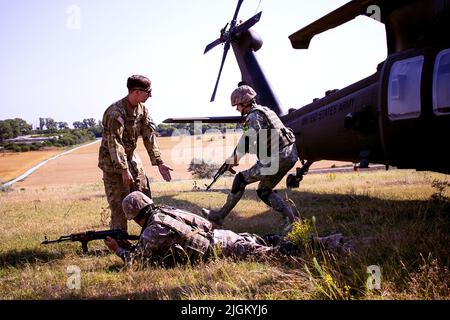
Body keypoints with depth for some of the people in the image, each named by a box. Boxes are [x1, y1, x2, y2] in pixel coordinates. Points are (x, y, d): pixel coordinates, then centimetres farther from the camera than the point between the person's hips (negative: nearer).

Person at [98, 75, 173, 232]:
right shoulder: (116, 112, -23)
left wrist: (159, 163, -3)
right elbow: (114, 143, -27)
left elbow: (149, 136, 2)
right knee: (119, 206, -7)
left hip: (131, 157, 7)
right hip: (113, 161, -7)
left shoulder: (142, 109, 1)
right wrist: (124, 170, -32)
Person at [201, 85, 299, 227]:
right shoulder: (265, 110, 20)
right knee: (263, 191, 18)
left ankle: (220, 216, 9)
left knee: (241, 179, 1)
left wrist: (234, 158, -9)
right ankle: (292, 219, 9)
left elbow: (248, 139, -22)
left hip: (276, 159, -9)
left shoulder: (254, 116, -11)